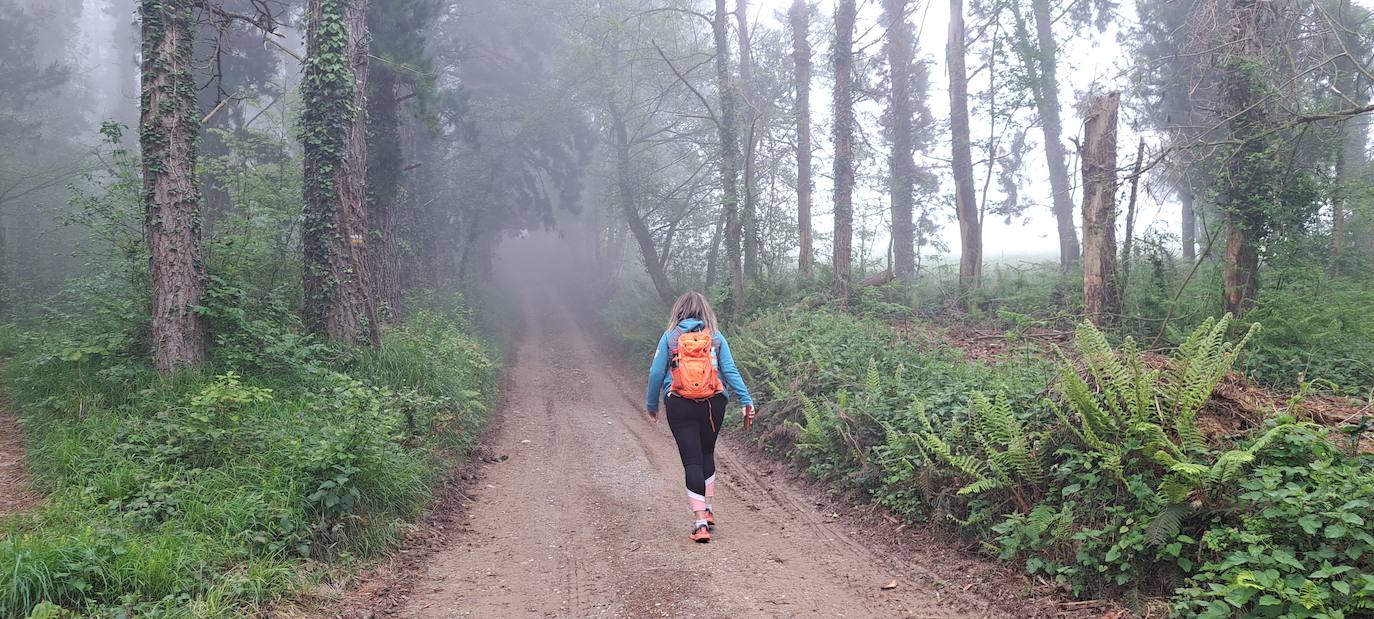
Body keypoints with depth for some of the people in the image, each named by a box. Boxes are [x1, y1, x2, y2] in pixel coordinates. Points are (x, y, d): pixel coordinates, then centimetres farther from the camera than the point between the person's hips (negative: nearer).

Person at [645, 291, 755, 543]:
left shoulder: (669, 337, 2)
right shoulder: (716, 337, 5)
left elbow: (656, 373, 1)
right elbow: (730, 371, -2)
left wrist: (652, 405, 11)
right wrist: (746, 401, -3)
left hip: (679, 406, -2)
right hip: (713, 404, 2)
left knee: (692, 460, 0)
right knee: (707, 454, 22)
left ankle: (700, 521, -6)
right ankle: (707, 510, 28)